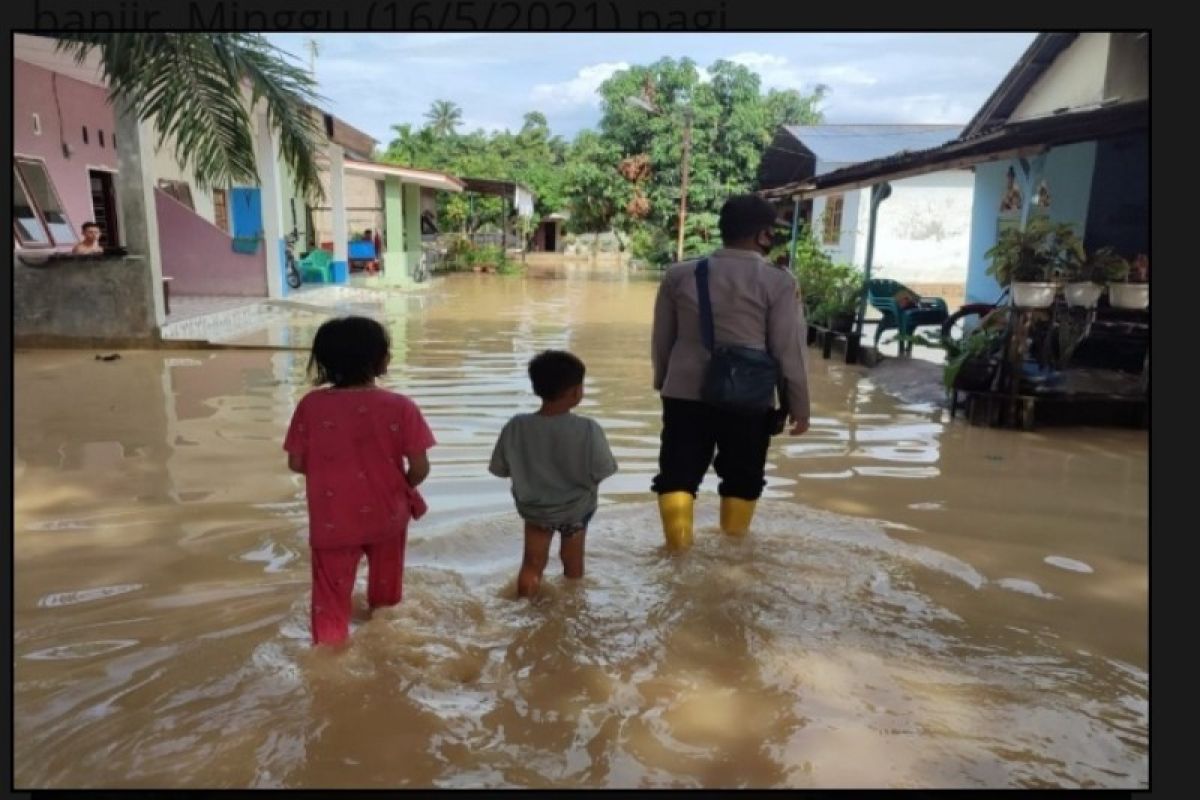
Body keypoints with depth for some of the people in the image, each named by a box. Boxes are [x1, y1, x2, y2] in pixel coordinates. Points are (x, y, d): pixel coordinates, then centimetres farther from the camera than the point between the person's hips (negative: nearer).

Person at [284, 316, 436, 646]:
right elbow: (420, 468, -15)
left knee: (331, 598, 16)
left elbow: (296, 463, -5)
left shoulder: (311, 405, -14)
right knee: (385, 592, 26)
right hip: (386, 517, 1)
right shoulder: (400, 407, -18)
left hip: (332, 522, 0)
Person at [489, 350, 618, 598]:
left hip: (534, 507, 1)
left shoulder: (516, 426, -21)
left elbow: (500, 469, -10)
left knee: (532, 563, 20)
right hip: (576, 508, -1)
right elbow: (601, 473, -19)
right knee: (573, 560, 23)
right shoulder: (589, 430, -28)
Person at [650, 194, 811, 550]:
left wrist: (662, 381, 26)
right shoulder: (778, 282, -6)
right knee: (743, 477, 16)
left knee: (677, 473, 10)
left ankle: (677, 548, 9)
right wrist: (799, 406, 5)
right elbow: (789, 351, -4)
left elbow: (661, 338, 12)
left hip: (685, 392, 2)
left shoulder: (679, 274, 5)